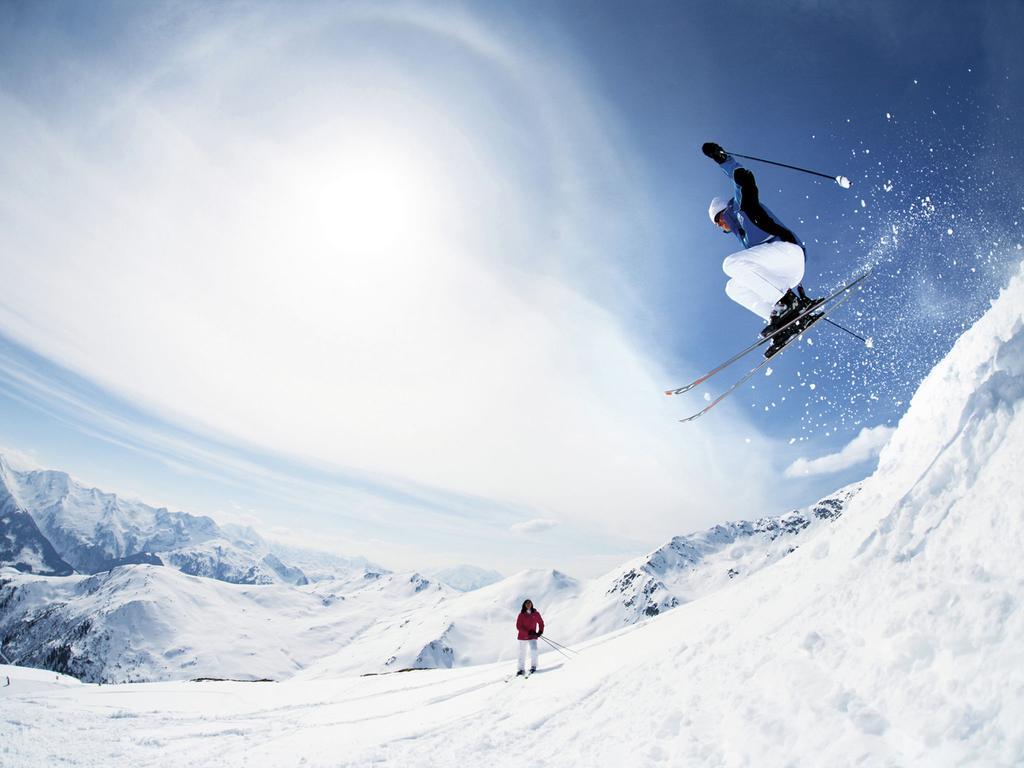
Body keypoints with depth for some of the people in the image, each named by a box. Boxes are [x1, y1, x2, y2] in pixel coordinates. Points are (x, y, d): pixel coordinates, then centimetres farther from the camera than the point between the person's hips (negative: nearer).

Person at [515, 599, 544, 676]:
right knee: (522, 653, 4)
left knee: (533, 650, -18)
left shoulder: (536, 614, -1)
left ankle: (533, 666, -1)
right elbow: (518, 626, -10)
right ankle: (521, 669, 16)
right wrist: (528, 632, -18)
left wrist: (540, 632, -4)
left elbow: (541, 623, 11)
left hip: (532, 636, 0)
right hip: (523, 636, 0)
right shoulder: (521, 615, -6)